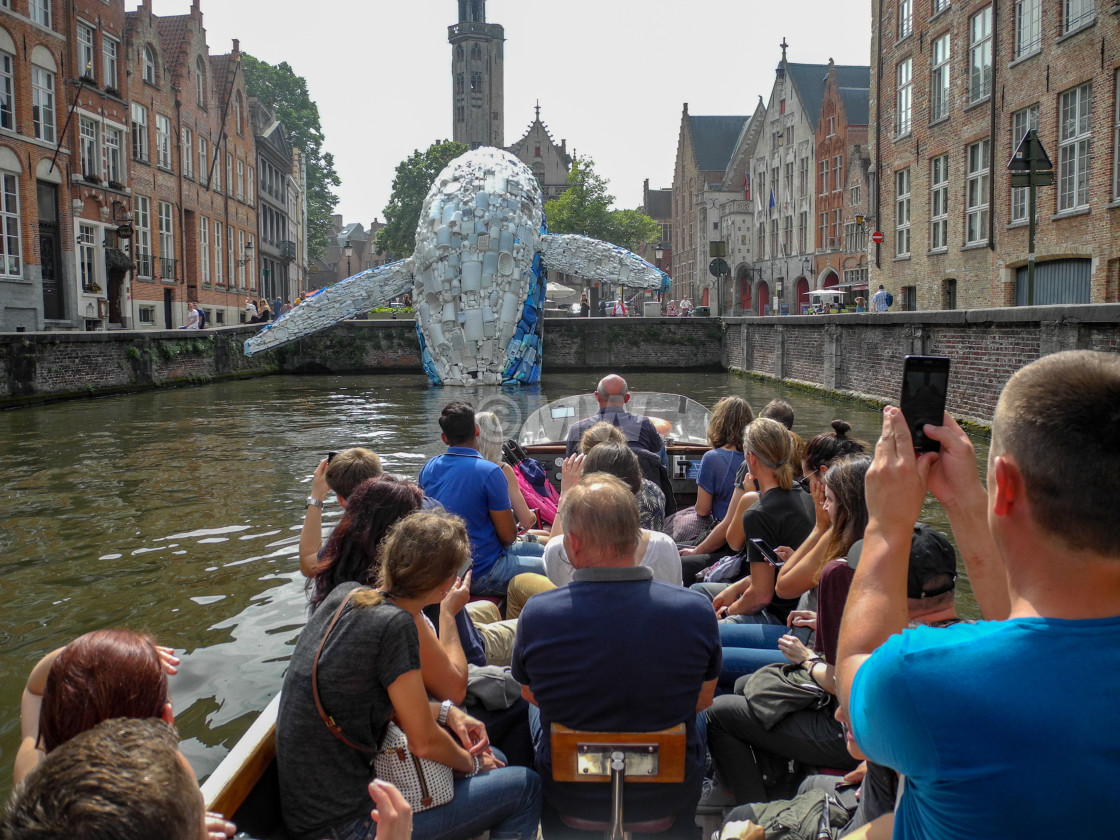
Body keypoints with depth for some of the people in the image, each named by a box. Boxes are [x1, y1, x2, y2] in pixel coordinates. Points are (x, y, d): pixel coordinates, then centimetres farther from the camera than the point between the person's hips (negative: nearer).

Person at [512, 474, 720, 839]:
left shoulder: (535, 614, -24)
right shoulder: (697, 610, -23)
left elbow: (531, 693, -3)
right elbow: (703, 699, -4)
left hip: (568, 795, 0)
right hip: (670, 794, 1)